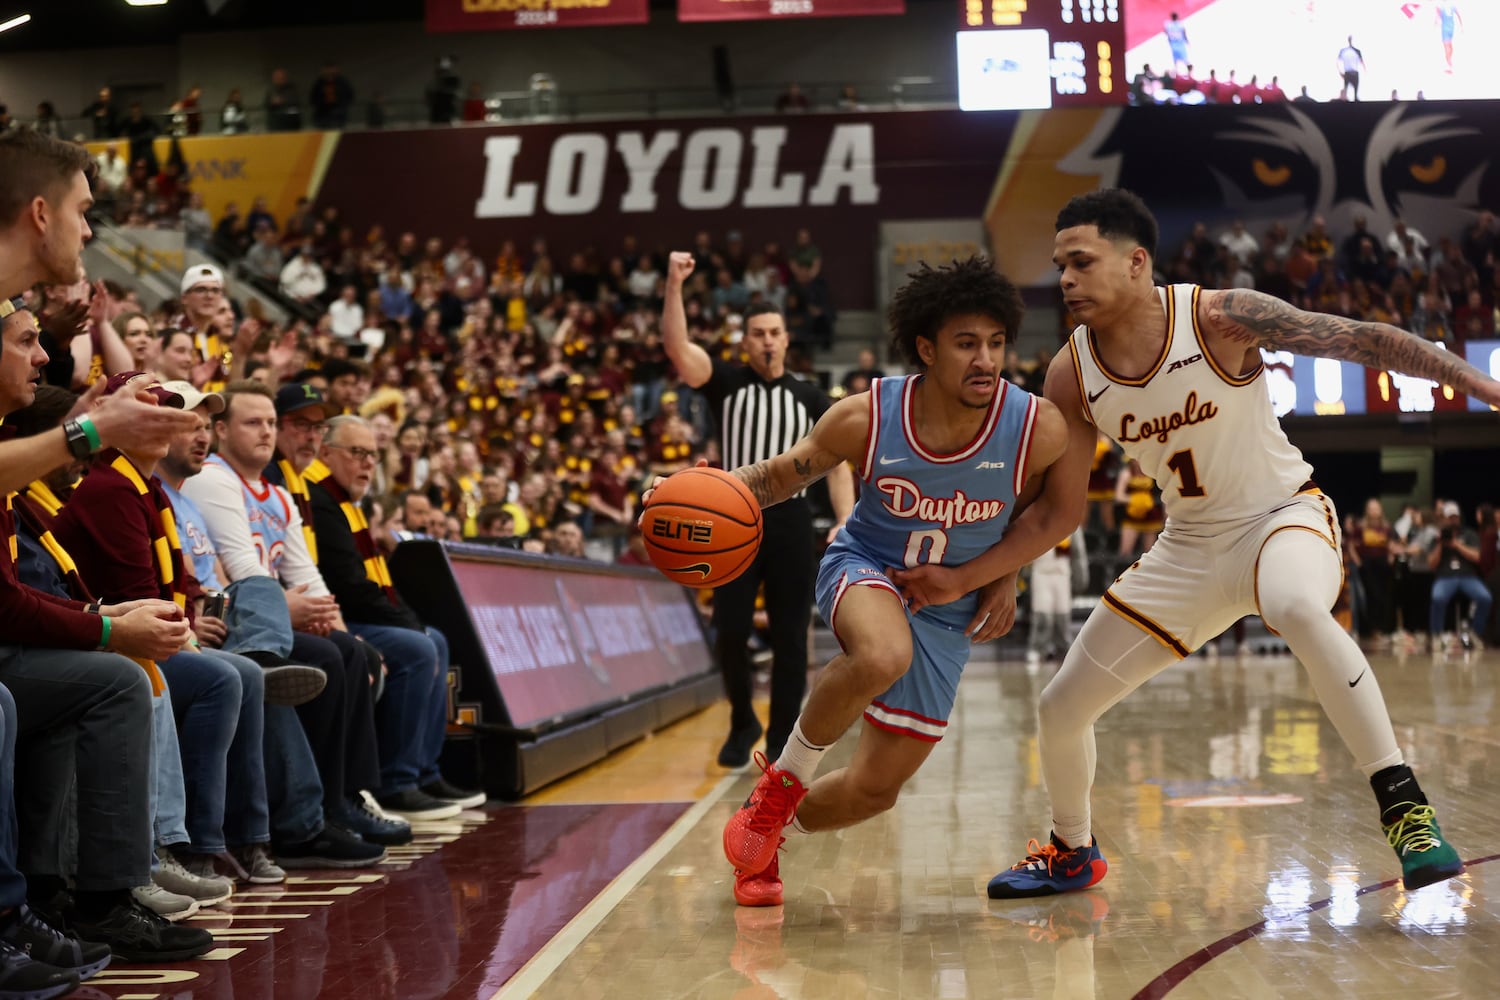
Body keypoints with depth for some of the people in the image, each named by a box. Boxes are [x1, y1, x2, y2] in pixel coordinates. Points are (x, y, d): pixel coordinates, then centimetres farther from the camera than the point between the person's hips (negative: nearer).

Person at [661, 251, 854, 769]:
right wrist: (674, 284, -22)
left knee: (790, 638, 1)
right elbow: (676, 343, -10)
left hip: (791, 520, 1)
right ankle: (742, 723, 21)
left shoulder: (809, 397, 9)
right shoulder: (727, 382, 6)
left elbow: (836, 465, 7)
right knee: (730, 632, -3)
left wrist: (845, 525, -6)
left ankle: (782, 740, 9)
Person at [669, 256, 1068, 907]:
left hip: (947, 608, 2)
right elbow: (784, 473, -5)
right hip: (864, 568, -2)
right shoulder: (865, 419, -21)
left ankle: (772, 830, 36)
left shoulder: (1038, 429, -21)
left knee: (876, 790, 3)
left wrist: (1006, 575, -4)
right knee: (882, 657, -40)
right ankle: (784, 780, -13)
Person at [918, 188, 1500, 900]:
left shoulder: (1220, 317, -22)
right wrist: (962, 577, -7)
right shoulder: (1071, 376, -8)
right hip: (1191, 546, 5)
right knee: (1061, 707, 6)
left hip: (1282, 515, -5)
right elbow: (1057, 513, 0)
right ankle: (1072, 853, 35)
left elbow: (1360, 339, -17)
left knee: (1296, 608, -43)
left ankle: (1402, 804, -31)